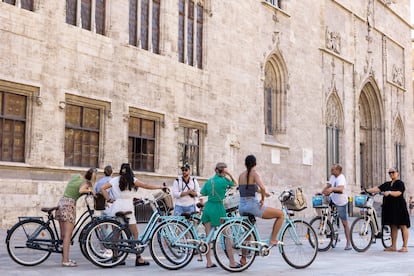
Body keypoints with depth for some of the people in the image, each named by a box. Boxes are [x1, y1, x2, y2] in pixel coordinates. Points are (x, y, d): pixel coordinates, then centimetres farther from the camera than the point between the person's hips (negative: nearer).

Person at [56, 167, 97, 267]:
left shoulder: (74, 176, 15)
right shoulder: (85, 183, -6)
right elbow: (81, 191, -28)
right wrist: (90, 190, -9)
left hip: (61, 202, 8)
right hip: (69, 205, -8)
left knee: (63, 234, 12)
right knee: (68, 235, -7)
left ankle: (64, 258, 18)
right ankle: (65, 261, -9)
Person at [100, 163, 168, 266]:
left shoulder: (114, 180, 10)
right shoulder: (132, 180, 1)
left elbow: (102, 188, 5)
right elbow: (147, 186, -1)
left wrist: (109, 199, 8)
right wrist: (161, 187, 7)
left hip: (116, 208, 4)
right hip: (127, 208, -4)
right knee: (135, 234, 1)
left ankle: (115, 257, 13)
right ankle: (138, 258, -1)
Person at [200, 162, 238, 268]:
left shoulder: (209, 181, 7)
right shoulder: (223, 180, -8)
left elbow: (202, 195, 9)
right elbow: (236, 184, 7)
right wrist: (229, 173, 1)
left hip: (208, 208, 6)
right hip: (218, 208, -6)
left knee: (208, 237, 7)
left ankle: (209, 262, 10)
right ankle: (232, 262, 2)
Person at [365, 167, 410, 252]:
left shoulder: (400, 183, -3)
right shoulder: (387, 184, 16)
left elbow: (398, 193, -18)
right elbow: (377, 189, 6)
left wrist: (389, 192, -34)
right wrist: (367, 190, -5)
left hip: (399, 208, -7)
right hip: (389, 207, 7)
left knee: (403, 226, -3)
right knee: (393, 227, 10)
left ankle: (405, 247, -2)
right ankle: (393, 246, 13)